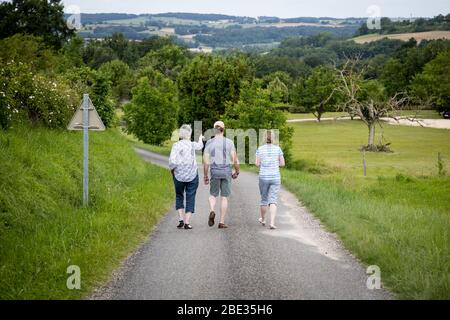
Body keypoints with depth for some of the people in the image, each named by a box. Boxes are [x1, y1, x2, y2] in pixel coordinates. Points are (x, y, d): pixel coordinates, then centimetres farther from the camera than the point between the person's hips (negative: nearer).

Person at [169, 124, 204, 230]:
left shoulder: (176, 145, -10)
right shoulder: (192, 144, -6)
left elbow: (172, 161, -19)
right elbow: (200, 146, 18)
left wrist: (172, 169, 1)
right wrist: (200, 139, 39)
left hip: (179, 175, 0)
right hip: (192, 175, 0)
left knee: (179, 196, 18)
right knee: (190, 198, 8)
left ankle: (181, 219, 6)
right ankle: (187, 222, 4)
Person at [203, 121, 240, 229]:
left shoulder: (209, 143, -1)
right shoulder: (229, 142, -3)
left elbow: (206, 161, -3)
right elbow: (235, 159, -4)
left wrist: (205, 176, 5)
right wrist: (237, 172, 11)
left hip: (214, 171, 0)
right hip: (226, 171, 0)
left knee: (213, 195, 16)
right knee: (224, 197, 7)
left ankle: (212, 211, -13)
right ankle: (222, 222, 4)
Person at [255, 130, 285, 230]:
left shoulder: (260, 149, -3)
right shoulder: (277, 149, -2)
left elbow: (257, 163, -4)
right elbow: (282, 163, 1)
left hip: (263, 177, 1)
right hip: (275, 178, -1)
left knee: (264, 199, 18)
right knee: (273, 201, -2)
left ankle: (263, 219, 35)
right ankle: (272, 223, -16)